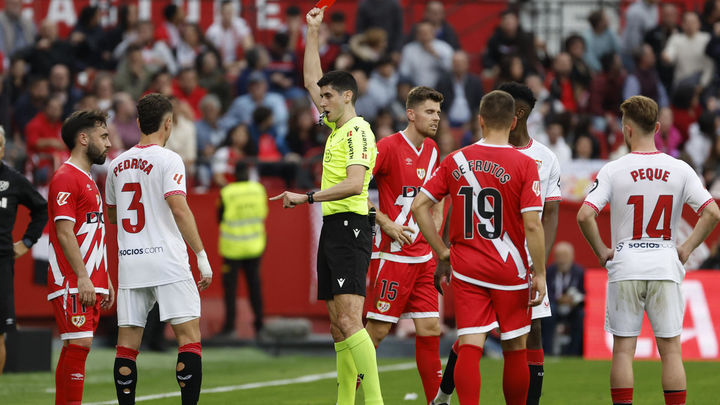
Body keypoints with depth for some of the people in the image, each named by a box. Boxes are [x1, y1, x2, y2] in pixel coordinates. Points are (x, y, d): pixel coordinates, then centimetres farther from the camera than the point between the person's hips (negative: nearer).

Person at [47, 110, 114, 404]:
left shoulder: (86, 179, 21)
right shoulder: (66, 178, -10)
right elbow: (64, 232, -17)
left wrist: (105, 279, 22)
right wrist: (82, 277, -22)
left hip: (90, 283, 10)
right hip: (72, 282, -10)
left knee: (74, 350, 7)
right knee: (79, 344, -14)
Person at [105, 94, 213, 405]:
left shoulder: (117, 164, 12)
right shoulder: (168, 160, -6)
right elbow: (179, 208, -16)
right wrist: (202, 256, -14)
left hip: (129, 263, 5)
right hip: (168, 262, -5)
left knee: (127, 344, 5)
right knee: (189, 334, -5)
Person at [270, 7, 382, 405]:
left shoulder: (358, 132, -10)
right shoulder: (336, 127, 16)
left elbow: (354, 182, -22)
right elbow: (311, 81, 30)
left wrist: (306, 197, -23)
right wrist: (313, 32, 28)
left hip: (350, 226, -10)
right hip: (332, 226, 10)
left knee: (349, 320, -19)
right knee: (338, 325, 7)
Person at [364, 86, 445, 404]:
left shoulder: (432, 151, 12)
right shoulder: (389, 146, -10)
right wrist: (386, 223, -14)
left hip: (422, 256, 7)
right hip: (392, 254, -7)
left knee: (430, 328, 2)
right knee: (378, 328, -6)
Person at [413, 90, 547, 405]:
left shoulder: (455, 161, 1)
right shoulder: (524, 165, -9)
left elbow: (419, 206, 1)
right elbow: (532, 225, -14)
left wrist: (442, 251, 8)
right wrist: (539, 273, -7)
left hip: (466, 270, 2)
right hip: (511, 272, -2)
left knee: (469, 347, -3)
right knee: (515, 349, 12)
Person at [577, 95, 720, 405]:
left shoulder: (613, 171, -4)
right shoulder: (680, 170, 0)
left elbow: (585, 215, -13)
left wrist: (601, 251, 1)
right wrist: (686, 249, 5)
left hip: (625, 266, -1)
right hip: (665, 268, 1)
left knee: (623, 349, 4)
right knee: (671, 350, 4)